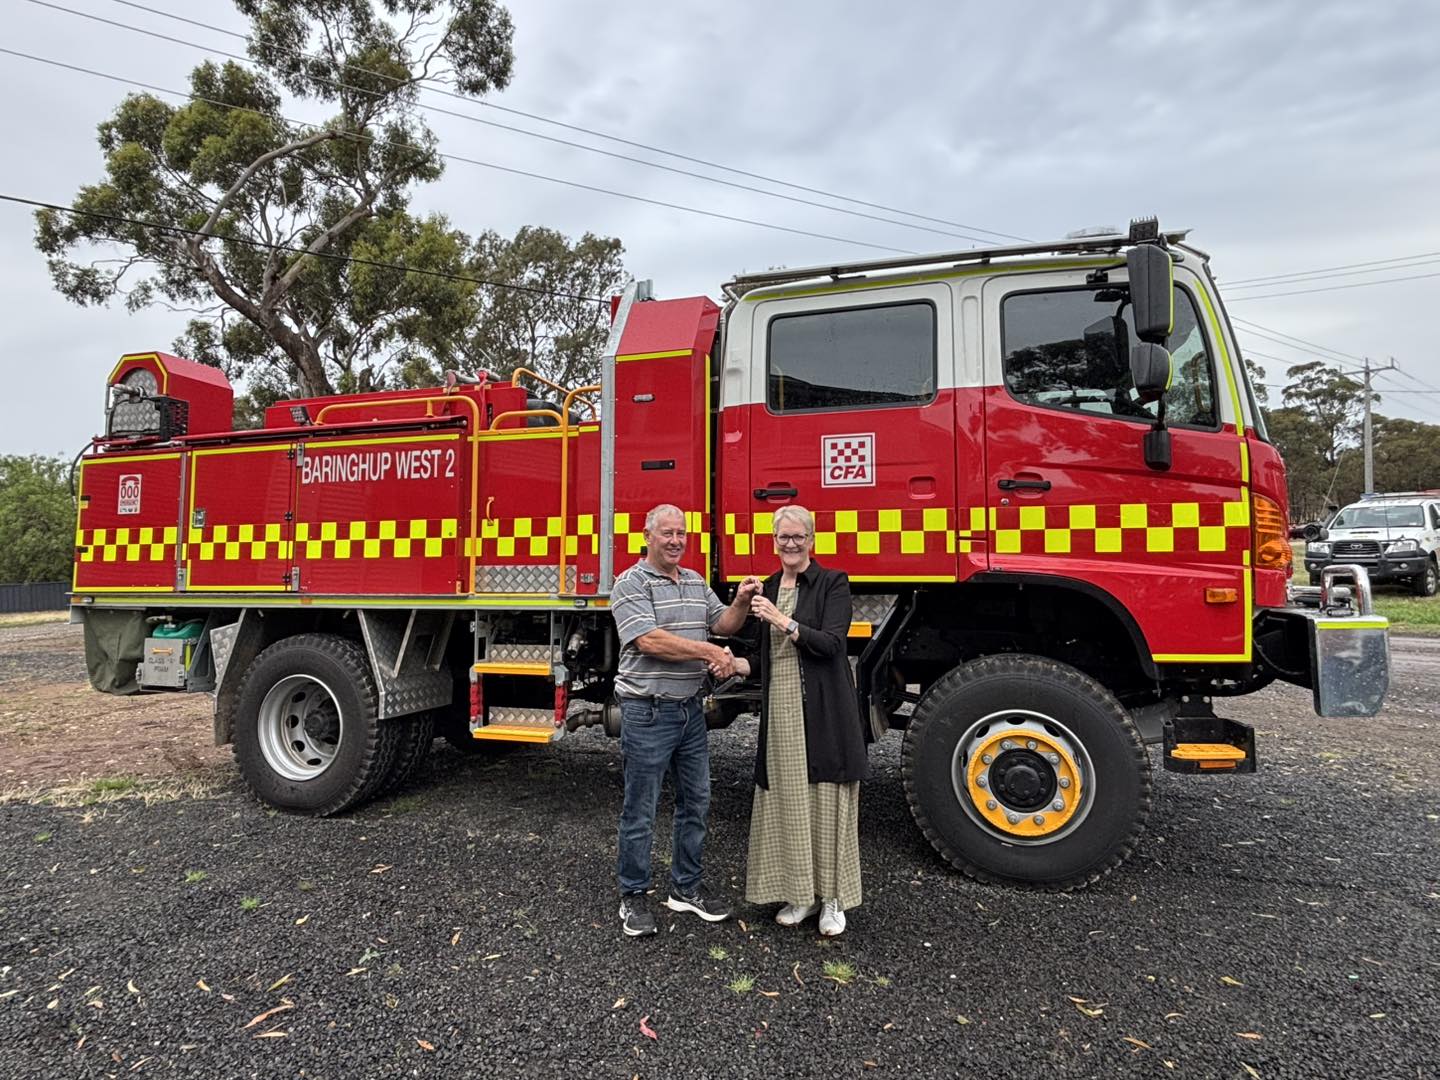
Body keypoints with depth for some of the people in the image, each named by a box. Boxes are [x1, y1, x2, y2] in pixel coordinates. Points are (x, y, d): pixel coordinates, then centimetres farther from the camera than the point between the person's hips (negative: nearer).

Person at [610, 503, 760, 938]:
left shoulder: (696, 582, 12)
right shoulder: (630, 584, -11)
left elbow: (723, 624, 9)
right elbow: (649, 641, -21)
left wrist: (741, 602, -11)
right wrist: (710, 651, -19)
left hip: (691, 709, 7)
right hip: (648, 713, -7)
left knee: (695, 802, 14)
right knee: (640, 810, 5)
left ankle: (685, 888, 29)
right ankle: (633, 897, 20)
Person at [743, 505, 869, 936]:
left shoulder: (833, 583, -4)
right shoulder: (768, 588, 12)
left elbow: (831, 643, -15)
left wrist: (783, 621, -23)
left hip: (823, 710, -5)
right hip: (780, 709, 5)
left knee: (825, 800, 2)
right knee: (788, 800, 8)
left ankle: (832, 898, 16)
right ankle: (800, 892, 21)